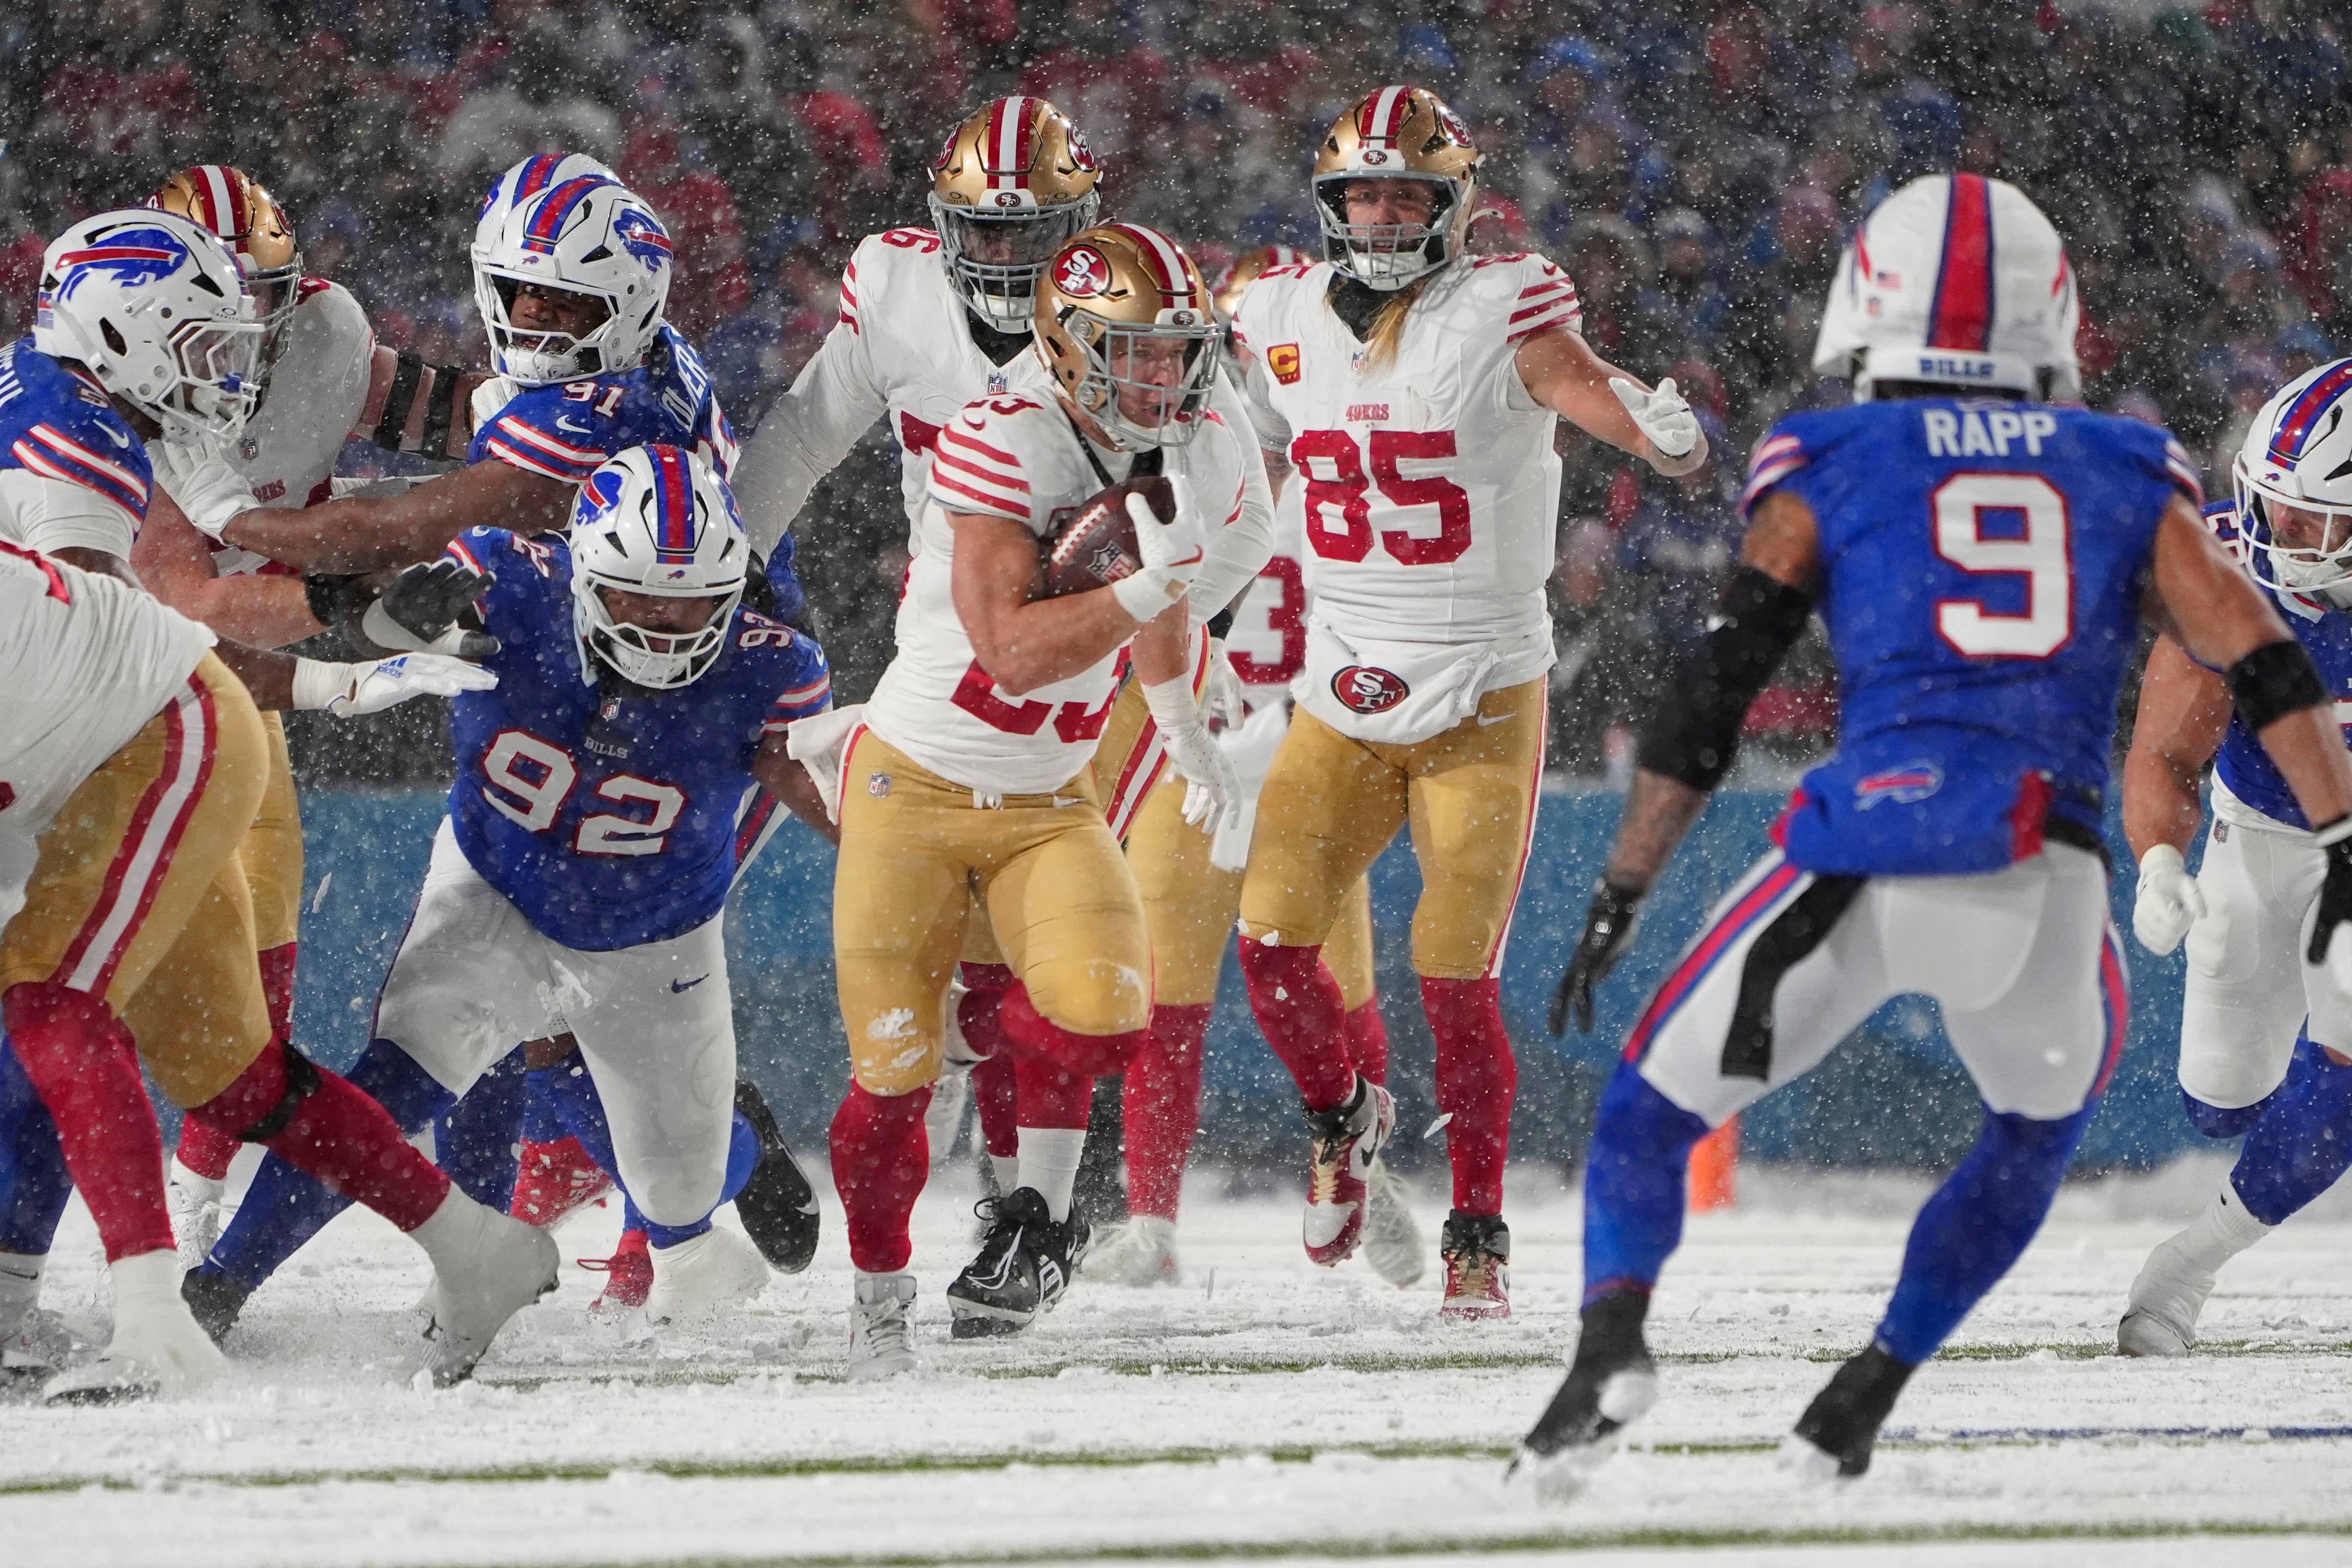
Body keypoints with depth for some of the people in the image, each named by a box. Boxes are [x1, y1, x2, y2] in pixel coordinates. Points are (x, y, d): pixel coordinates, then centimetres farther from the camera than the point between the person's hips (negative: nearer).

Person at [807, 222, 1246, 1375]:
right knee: (894, 1072, -3)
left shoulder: (1203, 462, -2)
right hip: (913, 790, -4)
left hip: (1049, 803, 4)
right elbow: (1012, 651, -29)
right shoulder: (1002, 445, -22)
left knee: (1098, 997, -23)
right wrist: (1144, 586, -37)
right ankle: (879, 1292, 20)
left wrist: (1180, 724, 35)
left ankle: (1036, 1216, -1)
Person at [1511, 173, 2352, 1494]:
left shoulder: (1829, 470, 17)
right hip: (2052, 875, 1)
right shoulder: (2130, 475, 21)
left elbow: (1711, 701, 11)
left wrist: (1619, 896, 15)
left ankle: (1614, 1330, -13)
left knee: (1655, 1109, 15)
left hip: (1867, 851, -1)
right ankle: (1874, 1386, 20)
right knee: (2046, 1124, 31)